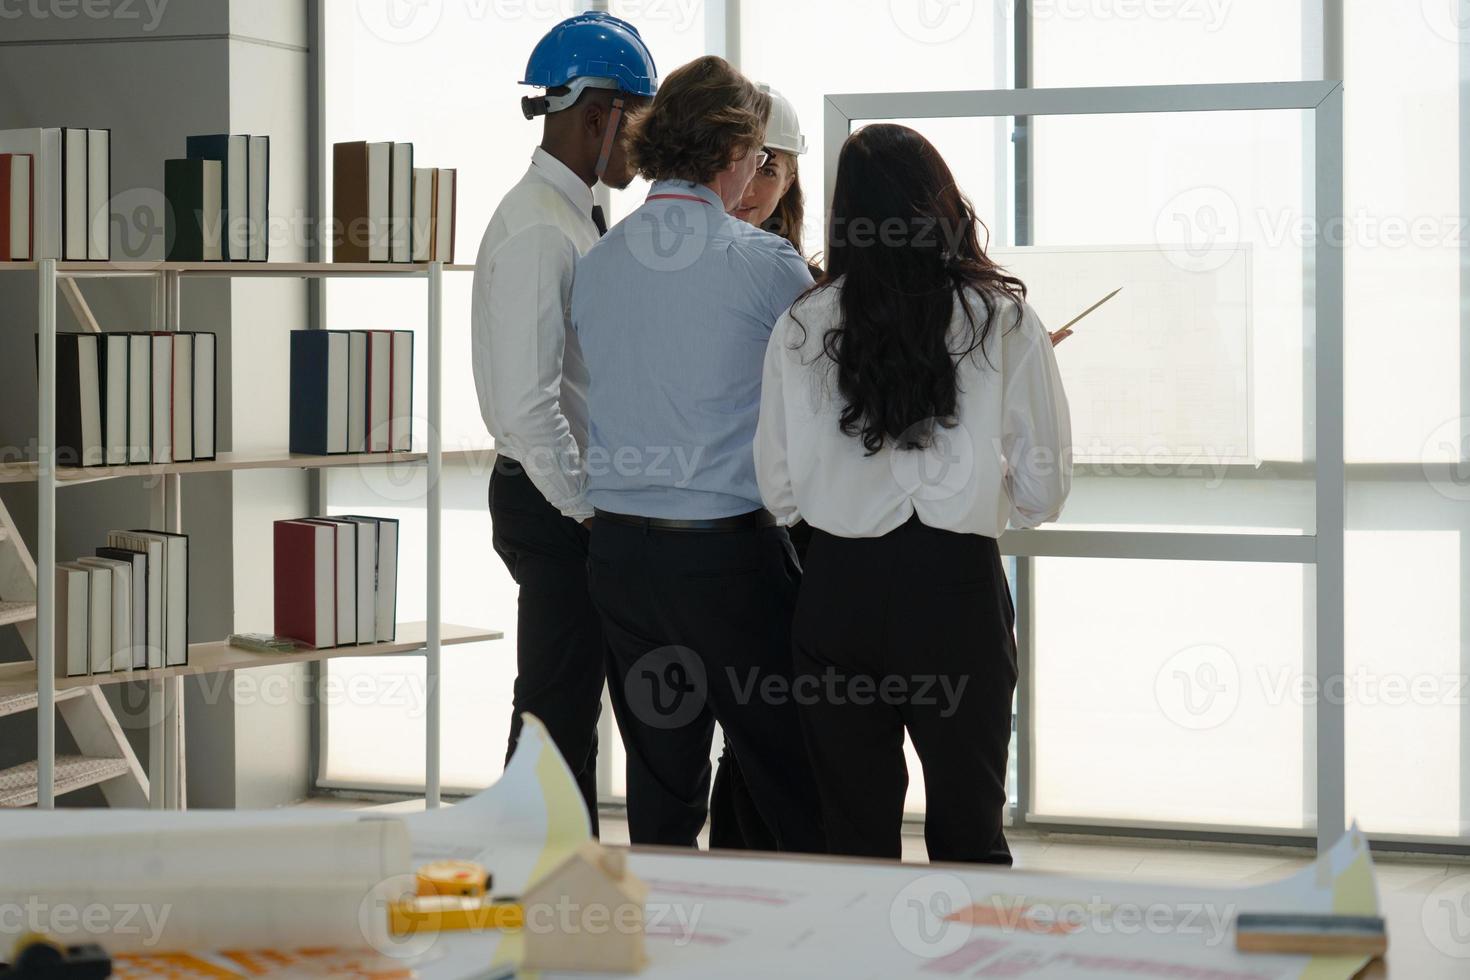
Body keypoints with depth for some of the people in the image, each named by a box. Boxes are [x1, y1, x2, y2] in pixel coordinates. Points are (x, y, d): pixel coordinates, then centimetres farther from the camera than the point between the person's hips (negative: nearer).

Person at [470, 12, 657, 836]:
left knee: (569, 713, 15)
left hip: (578, 497, 10)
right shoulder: (539, 231, -17)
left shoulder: (578, 221, 13)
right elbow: (527, 405, -24)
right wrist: (588, 511, -17)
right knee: (558, 716, -3)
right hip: (557, 509, -10)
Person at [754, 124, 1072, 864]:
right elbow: (1042, 492, 0)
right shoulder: (1003, 321, -3)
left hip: (839, 589, 1)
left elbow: (777, 489, 4)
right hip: (957, 587, -1)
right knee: (969, 829, 8)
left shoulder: (802, 327, 0)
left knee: (854, 830, 10)